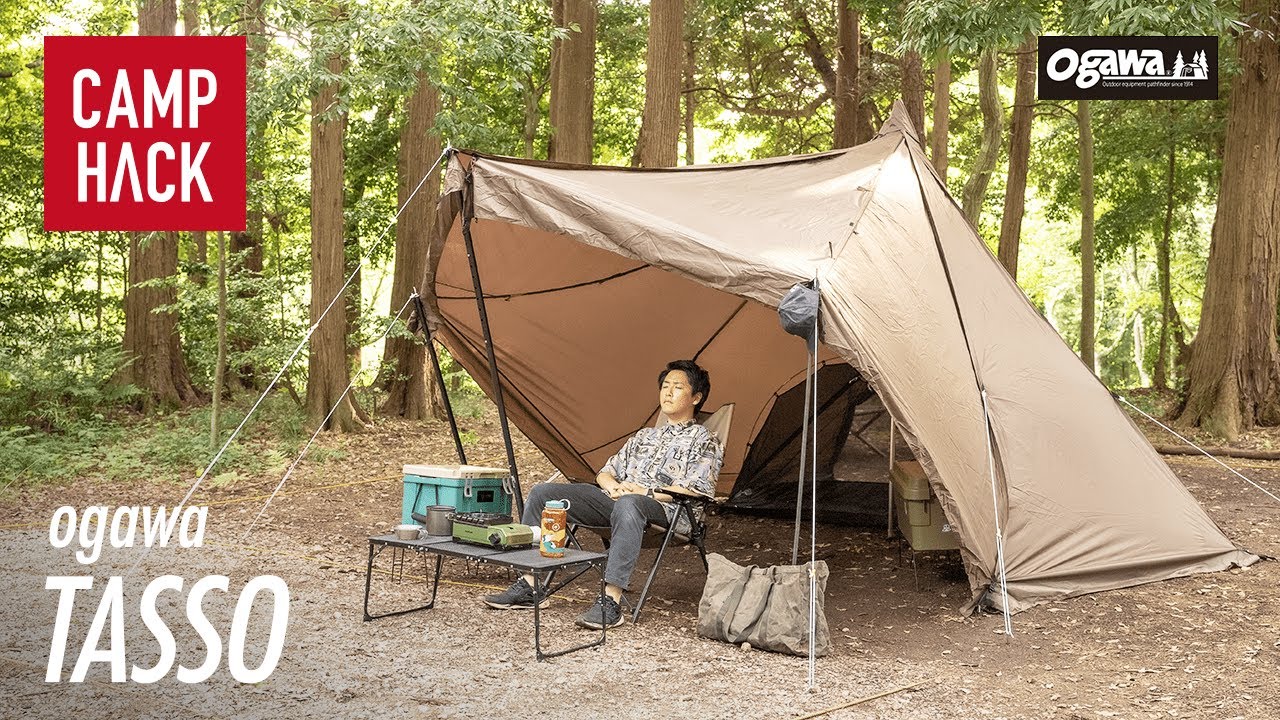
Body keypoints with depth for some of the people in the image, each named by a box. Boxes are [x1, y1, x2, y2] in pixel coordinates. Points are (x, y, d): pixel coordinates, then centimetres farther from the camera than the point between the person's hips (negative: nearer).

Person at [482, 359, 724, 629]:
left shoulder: (705, 442, 11)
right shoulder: (645, 436, 31)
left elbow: (695, 491, -5)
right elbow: (606, 472, 26)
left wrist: (645, 491, -13)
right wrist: (612, 485, 1)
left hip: (664, 509, -7)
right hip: (615, 501, 7)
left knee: (627, 506, -44)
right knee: (543, 493, -10)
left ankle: (611, 601, -48)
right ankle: (528, 587, -14)